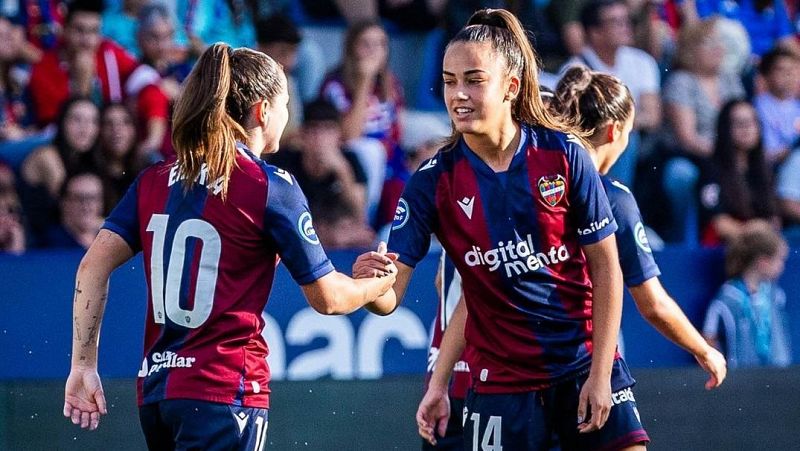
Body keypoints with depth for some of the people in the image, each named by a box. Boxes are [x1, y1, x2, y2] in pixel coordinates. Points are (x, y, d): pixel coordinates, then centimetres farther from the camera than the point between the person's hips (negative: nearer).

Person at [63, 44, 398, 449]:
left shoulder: (154, 181, 10)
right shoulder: (270, 187, -6)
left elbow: (94, 265, 1)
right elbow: (327, 299, 0)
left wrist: (83, 365, 2)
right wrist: (378, 283, 20)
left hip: (156, 389, 7)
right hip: (225, 393, -7)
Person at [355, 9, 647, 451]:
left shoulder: (562, 153, -8)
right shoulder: (433, 181, -6)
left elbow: (605, 266, -2)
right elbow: (389, 296, -9)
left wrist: (600, 373, -7)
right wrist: (367, 282, -32)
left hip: (585, 365, 0)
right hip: (501, 378, 0)